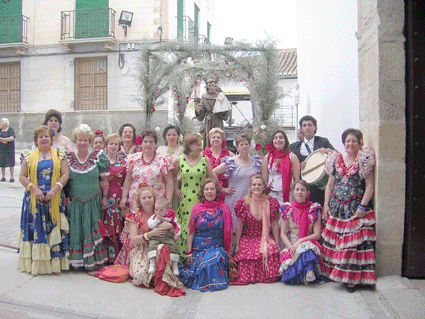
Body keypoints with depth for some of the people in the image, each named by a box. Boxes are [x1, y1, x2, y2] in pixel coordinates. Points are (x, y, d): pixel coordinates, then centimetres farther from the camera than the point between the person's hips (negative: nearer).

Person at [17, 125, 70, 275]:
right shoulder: (29, 156, 9)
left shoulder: (59, 155, 7)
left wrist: (55, 189, -14)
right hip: (34, 199, 1)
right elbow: (22, 177, 4)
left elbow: (65, 174, -1)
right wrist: (34, 189, -11)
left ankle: (54, 262, 8)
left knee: (54, 229, 1)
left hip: (54, 199, 0)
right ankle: (35, 263, 10)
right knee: (35, 229, 1)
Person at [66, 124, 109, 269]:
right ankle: (76, 260, 16)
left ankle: (92, 260, 13)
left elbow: (104, 179, 3)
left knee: (92, 230, 2)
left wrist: (105, 197, 0)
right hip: (74, 202, 1)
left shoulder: (98, 157, 1)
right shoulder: (68, 158, 4)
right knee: (75, 230, 4)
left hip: (93, 202, -1)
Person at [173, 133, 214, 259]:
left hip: (201, 200, 0)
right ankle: (185, 256, 15)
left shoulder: (205, 160, 2)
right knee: (185, 225, 2)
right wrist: (176, 190, 8)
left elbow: (211, 180, 7)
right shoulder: (179, 160, 3)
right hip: (185, 200, 1)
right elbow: (173, 176, 17)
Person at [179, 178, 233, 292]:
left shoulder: (223, 207, 2)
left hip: (217, 248, 0)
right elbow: (190, 232, 4)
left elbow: (229, 232, 4)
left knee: (214, 261, -27)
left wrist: (229, 252, 0)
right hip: (198, 248, 1)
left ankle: (215, 282, 3)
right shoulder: (197, 208, 3)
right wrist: (188, 253, -1)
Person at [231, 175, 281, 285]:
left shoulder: (271, 202, 0)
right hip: (247, 238, 0)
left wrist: (277, 243, 1)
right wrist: (237, 245, -2)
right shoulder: (244, 202, -4)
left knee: (270, 251, -27)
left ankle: (268, 275, -2)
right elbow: (239, 226, -2)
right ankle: (249, 277, 7)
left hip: (265, 238, 1)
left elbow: (274, 225, 3)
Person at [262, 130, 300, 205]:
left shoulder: (292, 157, 4)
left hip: (287, 195, -1)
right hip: (271, 195, 1)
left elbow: (297, 179, 3)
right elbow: (264, 179, 8)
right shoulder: (267, 157, 8)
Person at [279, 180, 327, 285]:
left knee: (306, 249, -36)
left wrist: (301, 241, -19)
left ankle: (307, 277, -13)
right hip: (290, 247, 1)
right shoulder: (287, 209, 5)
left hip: (309, 244, -1)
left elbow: (317, 234, -4)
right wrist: (291, 247, -15)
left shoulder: (314, 210, 2)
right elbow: (283, 234, 3)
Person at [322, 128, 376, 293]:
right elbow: (330, 184, 14)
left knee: (355, 242, -6)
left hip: (356, 208, -4)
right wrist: (326, 204, 7)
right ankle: (333, 273, 20)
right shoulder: (336, 160, 11)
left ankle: (353, 278, 2)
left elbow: (370, 186, -7)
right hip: (337, 208, 4)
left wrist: (362, 206, -14)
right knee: (333, 240, 7)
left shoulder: (364, 160, -1)